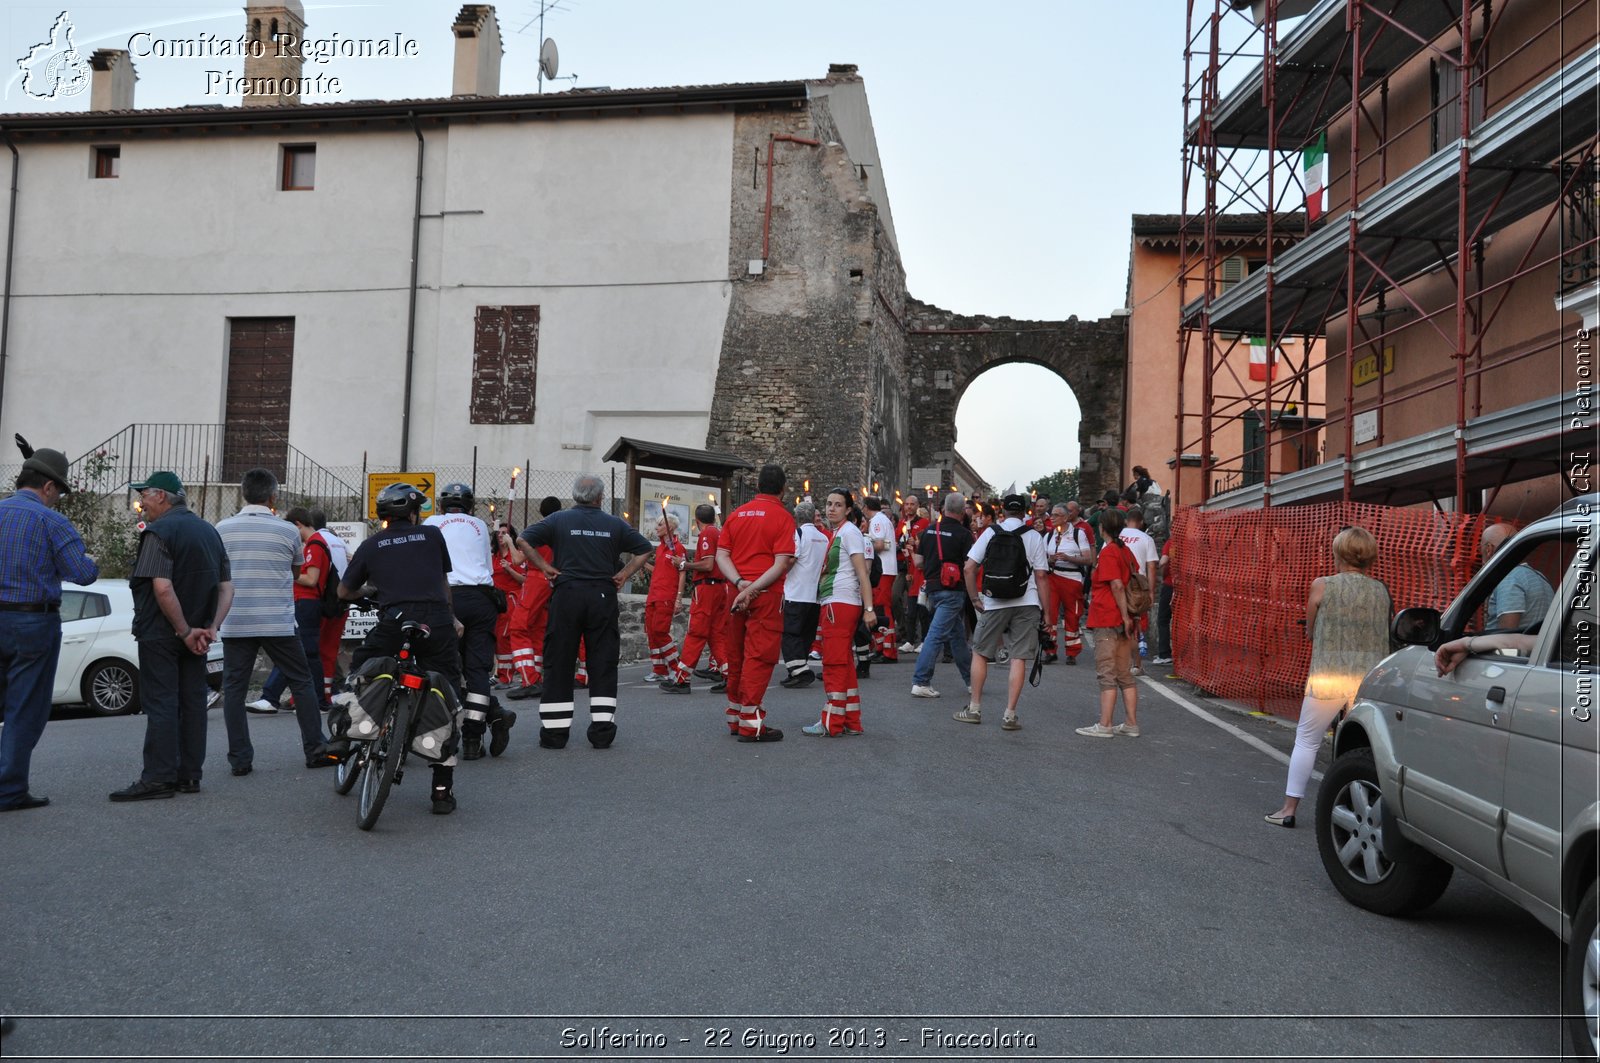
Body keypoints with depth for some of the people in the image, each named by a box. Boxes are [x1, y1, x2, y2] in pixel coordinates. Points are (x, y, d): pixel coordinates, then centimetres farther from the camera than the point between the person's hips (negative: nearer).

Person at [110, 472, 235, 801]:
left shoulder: (160, 531, -12)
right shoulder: (209, 531, 12)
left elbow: (162, 588, -23)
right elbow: (227, 587, 9)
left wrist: (185, 631, -17)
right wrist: (211, 628, 0)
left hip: (161, 633, -7)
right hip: (196, 632, 7)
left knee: (160, 703, -5)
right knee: (192, 702, 8)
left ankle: (158, 777, -5)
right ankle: (189, 775, 11)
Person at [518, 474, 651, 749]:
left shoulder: (559, 519, 2)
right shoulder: (615, 524, 6)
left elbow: (525, 540, -5)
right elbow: (645, 549, 9)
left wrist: (544, 566, -1)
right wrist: (625, 573, 7)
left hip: (566, 595, -1)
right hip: (603, 596, 1)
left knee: (558, 664, 5)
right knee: (603, 664, 6)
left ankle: (554, 732, 7)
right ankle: (602, 731, 6)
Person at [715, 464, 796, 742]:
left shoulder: (736, 514, 10)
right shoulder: (782, 517, -5)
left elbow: (721, 555, 2)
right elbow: (781, 564, -15)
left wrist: (741, 583, -9)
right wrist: (751, 590, -16)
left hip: (737, 593, 6)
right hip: (766, 594, -6)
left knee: (737, 655, 14)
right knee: (759, 656, -2)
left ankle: (735, 718, 24)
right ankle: (751, 724, -2)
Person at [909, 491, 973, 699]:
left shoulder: (929, 530, 5)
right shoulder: (964, 534, -10)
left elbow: (918, 562, 8)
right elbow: (969, 567, -14)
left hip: (933, 587, 6)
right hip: (953, 590, -6)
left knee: (957, 634, 17)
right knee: (937, 634, -7)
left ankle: (970, 679, 26)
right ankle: (920, 682, -10)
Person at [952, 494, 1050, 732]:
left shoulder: (990, 532, 4)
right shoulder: (1034, 536, 2)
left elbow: (968, 569, -2)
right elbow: (1041, 576, -3)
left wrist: (975, 599, 8)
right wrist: (1047, 611, 2)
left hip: (994, 603, 0)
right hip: (1027, 604, 0)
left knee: (980, 653, 13)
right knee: (1018, 658, 2)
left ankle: (974, 709, 16)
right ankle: (1010, 715, 2)